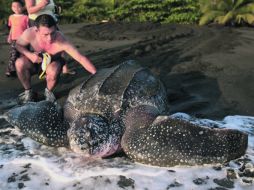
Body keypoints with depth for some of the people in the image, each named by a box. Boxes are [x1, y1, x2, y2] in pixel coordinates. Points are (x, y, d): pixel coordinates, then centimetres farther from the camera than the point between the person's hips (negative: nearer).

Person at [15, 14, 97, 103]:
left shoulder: (62, 41, -36)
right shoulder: (29, 33, -30)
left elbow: (81, 58, -35)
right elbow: (18, 45, -9)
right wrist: (29, 54, -30)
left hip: (53, 63, -2)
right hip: (35, 62, 2)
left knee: (53, 70, -36)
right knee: (20, 63, -28)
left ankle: (48, 91, -2)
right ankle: (28, 91, -3)